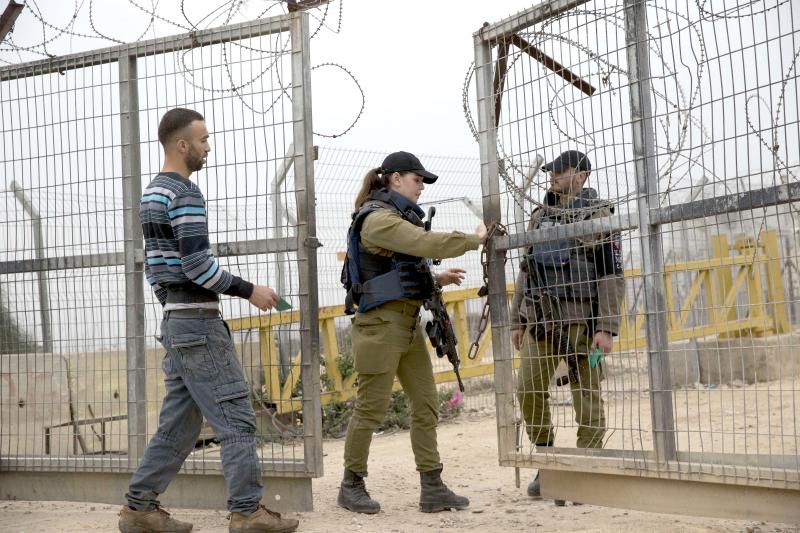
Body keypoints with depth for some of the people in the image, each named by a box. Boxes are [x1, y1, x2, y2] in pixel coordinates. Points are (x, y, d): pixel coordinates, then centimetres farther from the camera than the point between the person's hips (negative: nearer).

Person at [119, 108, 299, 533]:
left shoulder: (151, 195, 16)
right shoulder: (186, 194, -14)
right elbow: (197, 265, -22)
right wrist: (249, 290, -11)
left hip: (174, 322, 10)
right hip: (199, 322, -10)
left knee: (178, 422, 12)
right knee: (236, 418, -4)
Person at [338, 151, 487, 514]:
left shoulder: (398, 217, 16)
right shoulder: (377, 218, -13)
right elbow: (427, 243, -22)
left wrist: (437, 280, 11)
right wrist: (474, 239, -9)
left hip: (408, 323, 9)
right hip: (382, 323, -9)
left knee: (426, 404, 6)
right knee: (371, 408, 0)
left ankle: (432, 488, 9)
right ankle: (351, 486, 13)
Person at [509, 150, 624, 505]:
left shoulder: (597, 215, -3)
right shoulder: (539, 218, 14)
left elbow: (612, 275, -8)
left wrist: (607, 328, -15)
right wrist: (517, 321, 13)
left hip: (580, 319, -5)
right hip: (541, 319, 5)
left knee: (586, 397, -1)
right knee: (528, 390, 3)